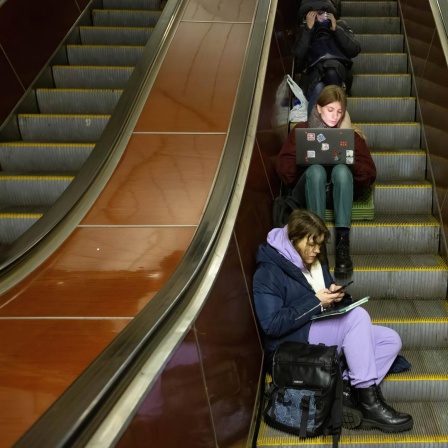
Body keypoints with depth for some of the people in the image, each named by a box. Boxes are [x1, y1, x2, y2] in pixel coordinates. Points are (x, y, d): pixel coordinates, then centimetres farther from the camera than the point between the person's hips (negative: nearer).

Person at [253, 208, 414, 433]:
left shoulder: (315, 262, 11)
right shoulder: (268, 273, -15)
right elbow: (271, 325, -22)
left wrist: (333, 295, -4)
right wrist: (315, 302, -21)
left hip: (323, 334, 9)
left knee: (391, 340, -6)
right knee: (358, 316, -27)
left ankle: (347, 391, -19)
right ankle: (369, 402, -23)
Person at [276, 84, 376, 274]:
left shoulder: (351, 134, 12)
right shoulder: (301, 130, 11)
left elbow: (370, 173, 3)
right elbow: (282, 167, 2)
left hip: (337, 192, 1)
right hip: (308, 193, -1)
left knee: (342, 170, -32)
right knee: (316, 170, -33)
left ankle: (343, 242, -44)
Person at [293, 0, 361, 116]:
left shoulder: (340, 25, 17)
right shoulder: (304, 29, 16)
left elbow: (355, 50, 1)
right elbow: (298, 54, -3)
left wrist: (336, 29, -3)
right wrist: (309, 28, -7)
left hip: (338, 72, 0)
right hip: (314, 74, 0)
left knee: (331, 67, -37)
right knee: (318, 89, -37)